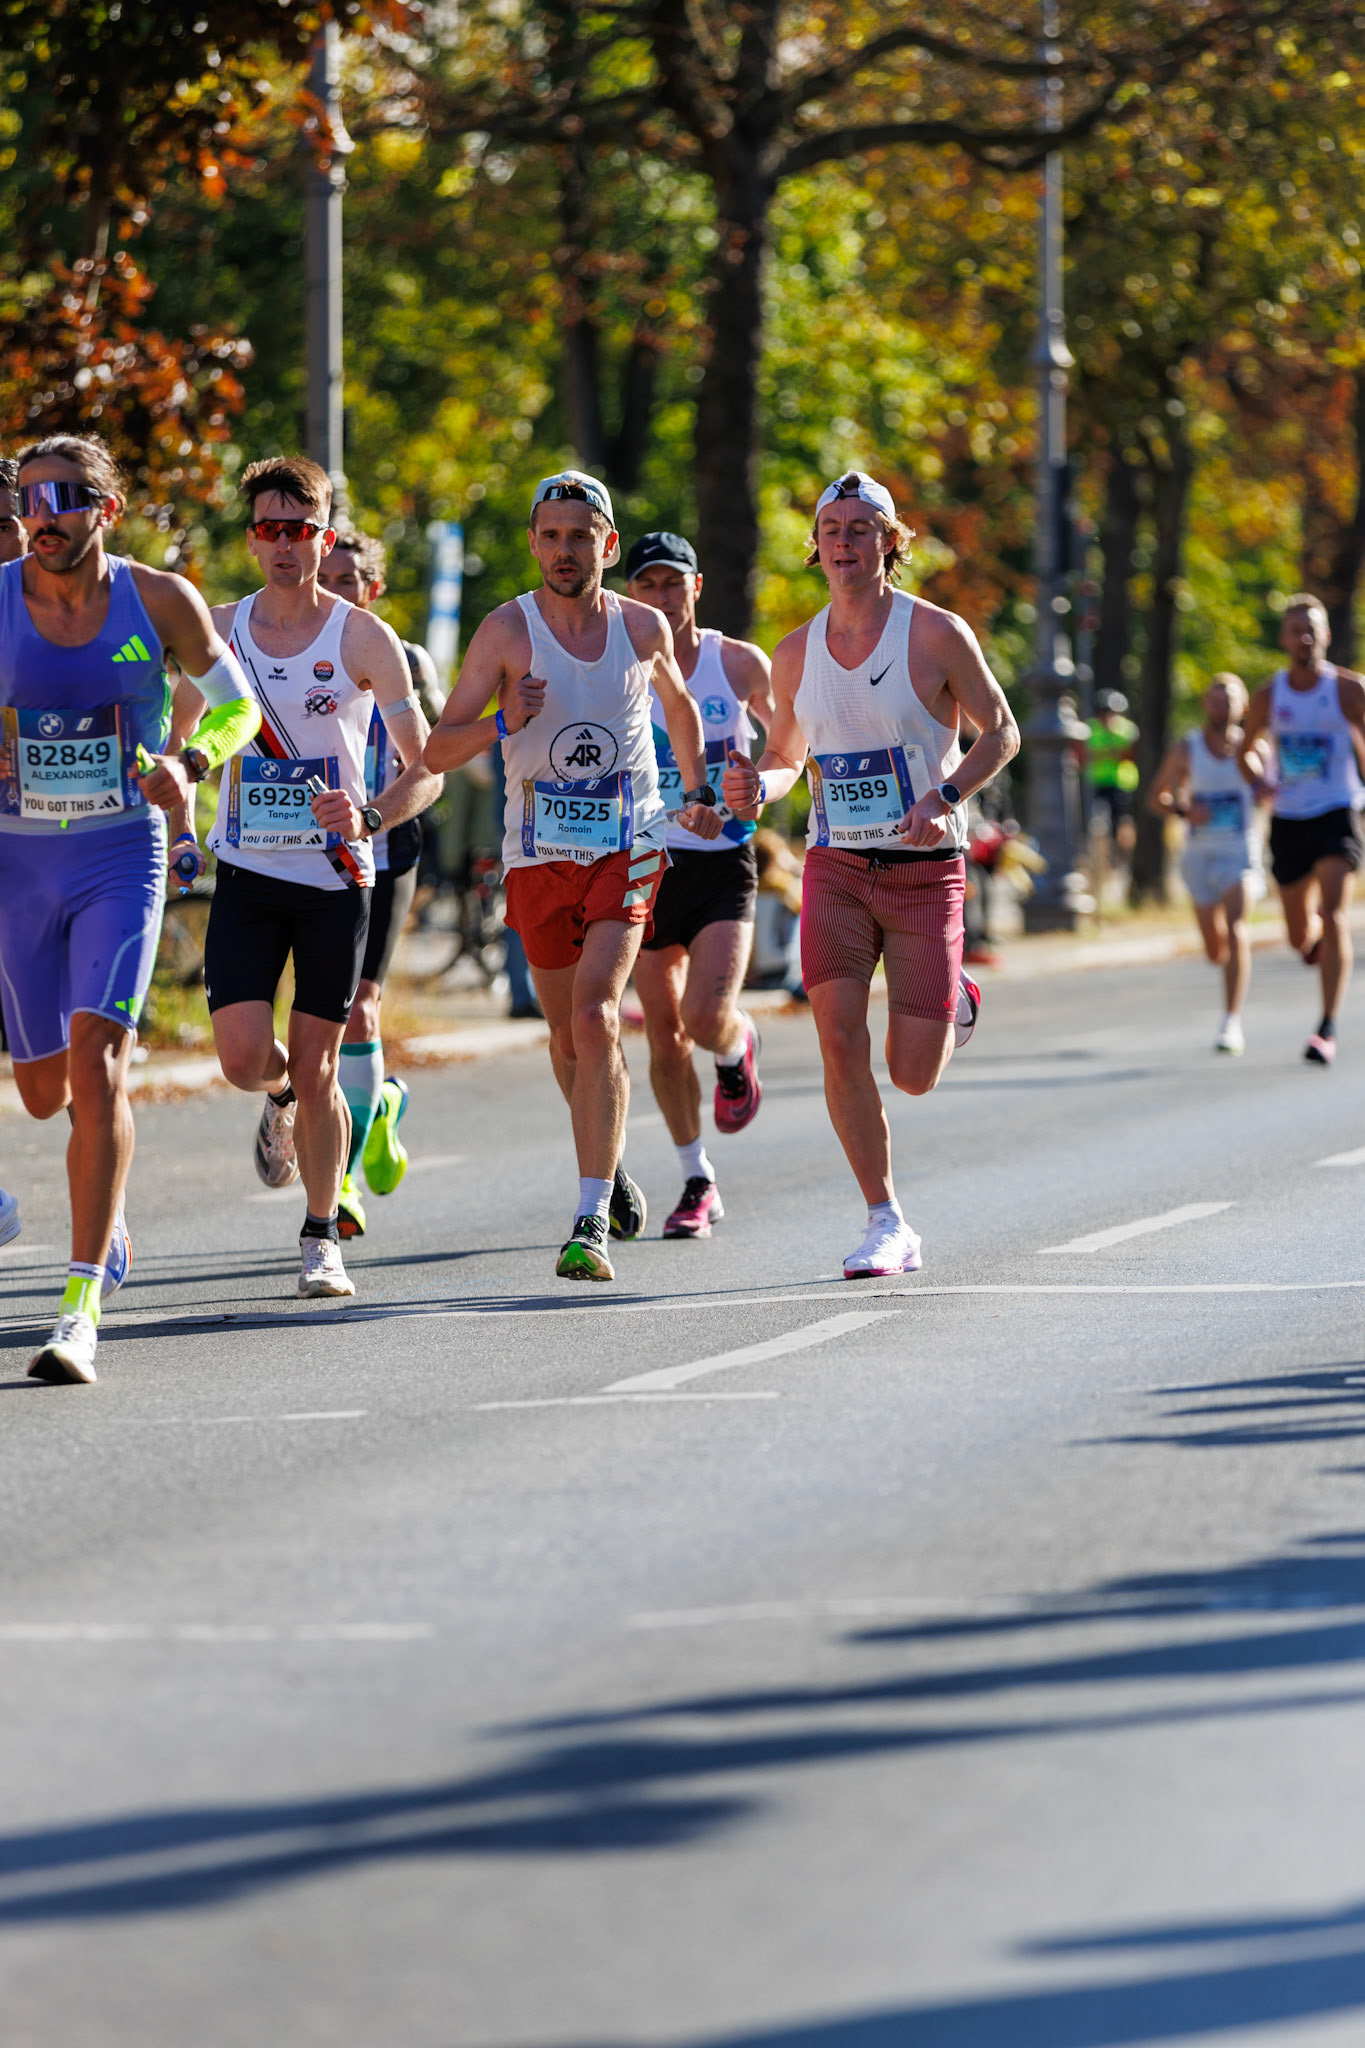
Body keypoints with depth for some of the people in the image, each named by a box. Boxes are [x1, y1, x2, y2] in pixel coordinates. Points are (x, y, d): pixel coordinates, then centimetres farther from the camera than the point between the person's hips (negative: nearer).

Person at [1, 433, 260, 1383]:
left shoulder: (160, 601, -5)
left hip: (123, 856, -2)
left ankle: (84, 1305, -20)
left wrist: (189, 760, -13)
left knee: (96, 1061, -19)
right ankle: (109, 1223, 46)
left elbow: (237, 704, 7)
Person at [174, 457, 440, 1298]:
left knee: (317, 1067, -1)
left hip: (335, 875, -2)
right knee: (244, 1056, -11)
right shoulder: (217, 629, 3)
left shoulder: (365, 638, -5)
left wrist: (370, 816, -23)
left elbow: (427, 768, -5)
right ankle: (282, 1100, 26)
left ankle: (323, 1239, 16)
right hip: (246, 873, 2)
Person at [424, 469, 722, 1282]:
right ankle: (610, 1160, 44)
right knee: (570, 1036, 13)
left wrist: (700, 792, 18)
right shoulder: (508, 631, -6)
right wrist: (501, 724, -26)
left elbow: (679, 704, 25)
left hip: (629, 847, -1)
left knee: (596, 1018, -19)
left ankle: (592, 1223, -21)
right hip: (540, 853, 1)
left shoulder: (644, 627, 1)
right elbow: (439, 750, -8)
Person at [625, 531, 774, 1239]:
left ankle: (736, 1048, 20)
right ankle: (697, 1183, 19)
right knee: (664, 1034, 4)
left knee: (706, 1018, -18)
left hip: (722, 859, -2)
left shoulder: (740, 664, -3)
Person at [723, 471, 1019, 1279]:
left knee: (913, 1075, -2)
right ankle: (888, 1226, -5)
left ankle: (955, 1007, 36)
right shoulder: (797, 654, 5)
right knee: (839, 1039, -16)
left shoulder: (936, 634, -7)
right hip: (837, 869, 3)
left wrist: (946, 798, -18)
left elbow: (1001, 732, -1)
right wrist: (756, 788, -6)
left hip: (926, 870, -3)